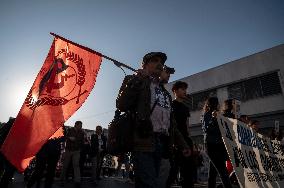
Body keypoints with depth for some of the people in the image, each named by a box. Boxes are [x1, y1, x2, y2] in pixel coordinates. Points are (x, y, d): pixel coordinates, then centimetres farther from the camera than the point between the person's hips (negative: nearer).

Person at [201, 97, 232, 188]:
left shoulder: (217, 115, 21)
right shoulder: (207, 115, 1)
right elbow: (206, 129, -12)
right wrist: (213, 118, -23)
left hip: (219, 145, 8)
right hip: (211, 145, -8)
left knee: (213, 172, 8)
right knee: (223, 171, -17)